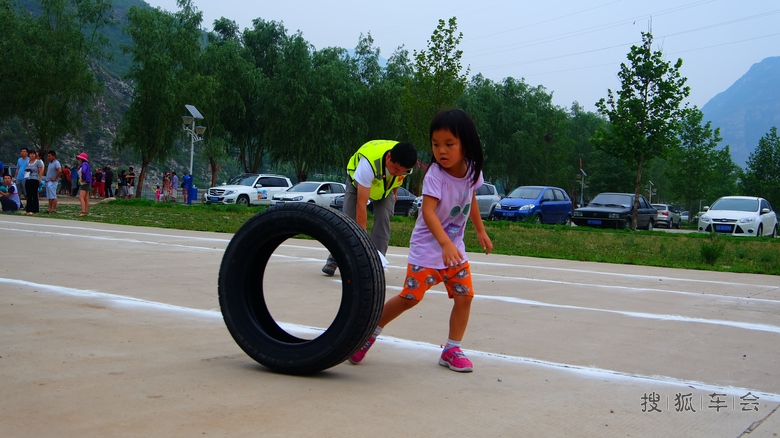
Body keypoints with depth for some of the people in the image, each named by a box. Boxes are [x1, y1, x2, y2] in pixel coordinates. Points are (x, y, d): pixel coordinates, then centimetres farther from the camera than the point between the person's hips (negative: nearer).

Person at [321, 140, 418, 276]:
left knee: (383, 219, -14)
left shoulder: (403, 164, -34)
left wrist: (394, 192, 12)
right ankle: (333, 261, 8)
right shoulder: (369, 163, -48)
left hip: (385, 186, 3)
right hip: (358, 182, -3)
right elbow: (361, 204, -45)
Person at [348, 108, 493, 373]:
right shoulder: (435, 175, -23)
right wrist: (445, 244, -49)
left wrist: (481, 231, 23)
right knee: (410, 297, -5)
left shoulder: (472, 171, -4)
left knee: (464, 297, -1)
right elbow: (428, 212, -36)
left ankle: (452, 350, 13)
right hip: (427, 248, -5)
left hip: (455, 247, 6)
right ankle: (371, 333, 14)